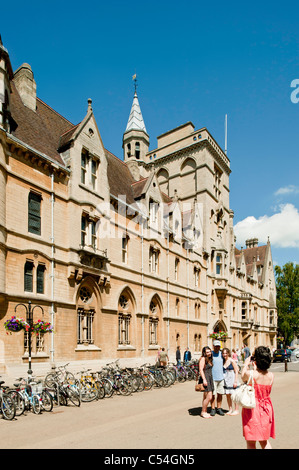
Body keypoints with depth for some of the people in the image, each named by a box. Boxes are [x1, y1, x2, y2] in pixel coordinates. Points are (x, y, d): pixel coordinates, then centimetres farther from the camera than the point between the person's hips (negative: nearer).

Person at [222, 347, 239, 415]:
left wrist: (235, 381, -13)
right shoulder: (223, 361, 7)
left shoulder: (232, 361, -8)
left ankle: (236, 410, 10)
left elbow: (236, 371, -8)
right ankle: (230, 409, 21)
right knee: (228, 395, 10)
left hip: (232, 379, -5)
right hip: (225, 379, 5)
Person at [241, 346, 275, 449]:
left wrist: (246, 365, 14)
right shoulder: (271, 376, -8)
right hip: (266, 409, 5)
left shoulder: (251, 374, -21)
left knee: (251, 442, 9)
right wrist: (255, 368, 14)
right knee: (264, 441, 23)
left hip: (252, 409, -5)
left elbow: (243, 377, 3)